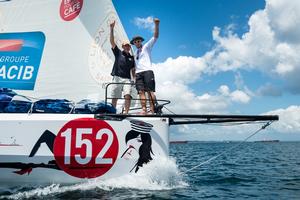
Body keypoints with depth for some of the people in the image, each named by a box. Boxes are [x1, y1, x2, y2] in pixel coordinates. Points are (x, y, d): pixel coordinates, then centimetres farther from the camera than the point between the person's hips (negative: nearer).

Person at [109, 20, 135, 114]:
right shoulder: (118, 53, 11)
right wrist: (112, 29, -9)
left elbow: (133, 70, 20)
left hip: (127, 79, 1)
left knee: (127, 96, -19)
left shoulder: (131, 58, 18)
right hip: (117, 77, -1)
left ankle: (126, 112, -21)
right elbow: (112, 41, 1)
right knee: (114, 98, 0)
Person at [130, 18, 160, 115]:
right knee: (141, 91, -8)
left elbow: (155, 36, 3)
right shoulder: (135, 52, 27)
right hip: (138, 73, 5)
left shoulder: (147, 47, 13)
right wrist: (133, 76, 15)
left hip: (147, 71, -5)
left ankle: (153, 109, -19)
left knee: (150, 91, -14)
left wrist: (156, 25, -10)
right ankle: (144, 110, -13)